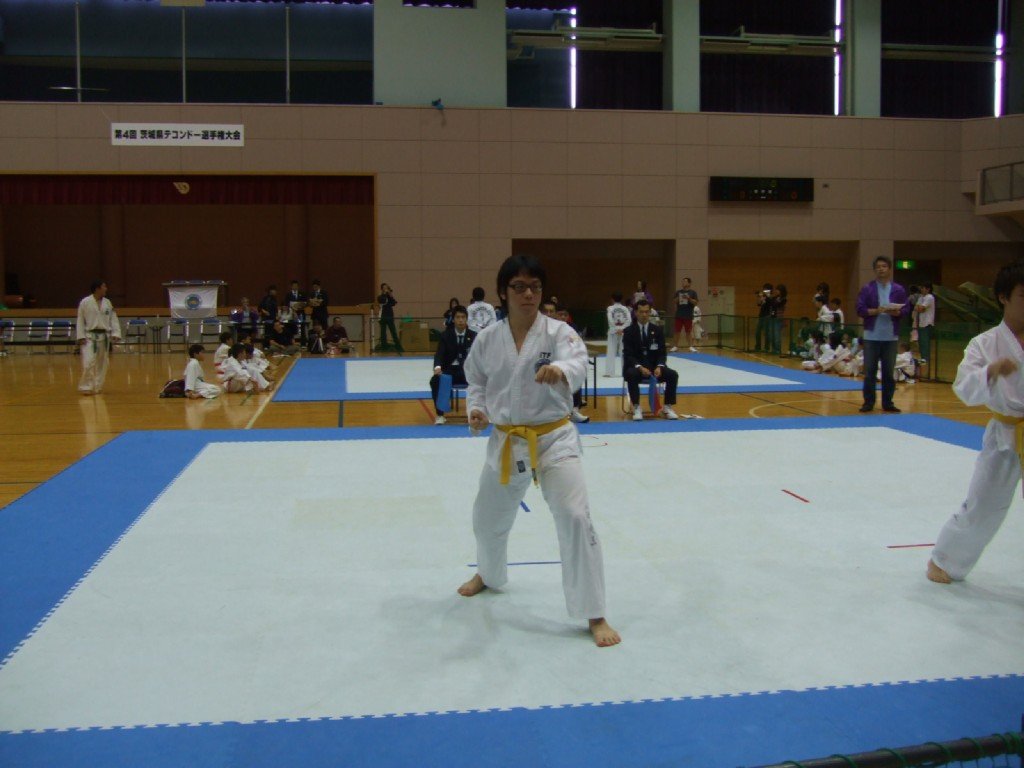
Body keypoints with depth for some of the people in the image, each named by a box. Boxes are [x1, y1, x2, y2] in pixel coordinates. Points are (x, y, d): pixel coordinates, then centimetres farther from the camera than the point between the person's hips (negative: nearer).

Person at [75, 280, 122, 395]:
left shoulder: (107, 303, 6)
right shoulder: (85, 302, -6)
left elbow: (113, 319, 8)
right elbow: (80, 321, -4)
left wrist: (116, 333, -3)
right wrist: (80, 337, -9)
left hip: (103, 336, 5)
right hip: (90, 336, -5)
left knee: (102, 364, 10)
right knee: (88, 362, -14)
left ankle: (97, 386, 22)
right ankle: (86, 387, -5)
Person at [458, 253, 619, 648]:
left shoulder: (558, 332, -12)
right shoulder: (487, 339, -2)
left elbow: (578, 363, -33)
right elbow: (477, 382, 12)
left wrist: (559, 370, -56)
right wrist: (476, 410, -9)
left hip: (553, 438, -4)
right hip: (506, 442, 4)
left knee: (575, 518, -17)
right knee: (488, 518, 20)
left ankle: (595, 616, -4)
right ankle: (489, 575, 54)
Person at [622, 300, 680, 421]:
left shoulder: (657, 331, 6)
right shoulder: (629, 331, -2)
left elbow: (662, 353, 2)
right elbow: (628, 355, -9)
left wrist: (659, 367, -20)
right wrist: (640, 367, -27)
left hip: (654, 366, 3)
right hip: (635, 367, -3)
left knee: (673, 375, -23)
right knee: (631, 375, -37)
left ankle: (667, 407, -10)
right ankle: (637, 408, -26)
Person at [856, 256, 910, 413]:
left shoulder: (898, 290, 6)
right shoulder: (867, 289, 2)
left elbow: (906, 309, 5)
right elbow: (860, 310, -4)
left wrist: (896, 312, -16)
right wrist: (875, 311, -19)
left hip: (890, 336, 1)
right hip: (872, 335, -1)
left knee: (889, 371, 6)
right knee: (870, 371, 2)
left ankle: (888, 402, 15)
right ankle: (868, 402, 11)